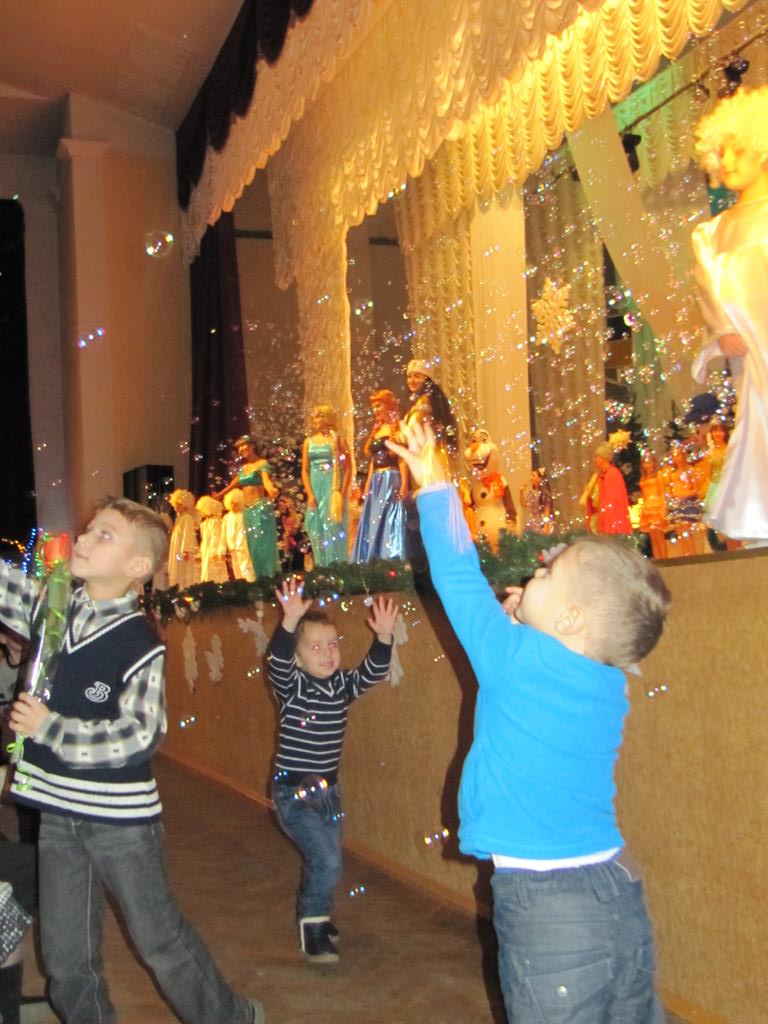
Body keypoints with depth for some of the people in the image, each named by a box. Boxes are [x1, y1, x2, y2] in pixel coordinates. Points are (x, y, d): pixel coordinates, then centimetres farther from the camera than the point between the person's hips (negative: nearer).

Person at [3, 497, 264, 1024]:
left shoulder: (139, 643, -15)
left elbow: (140, 736, -18)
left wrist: (49, 727, -19)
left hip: (119, 815, -5)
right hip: (57, 809, 5)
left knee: (159, 936, 8)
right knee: (65, 956, 14)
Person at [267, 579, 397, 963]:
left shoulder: (343, 685, 2)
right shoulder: (291, 686, -13)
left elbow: (374, 672, -8)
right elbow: (278, 663, -32)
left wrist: (383, 636, -25)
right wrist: (290, 622, -47)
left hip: (328, 789, 6)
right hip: (293, 791, -6)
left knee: (326, 861, 15)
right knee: (327, 862, -13)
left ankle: (316, 917, 38)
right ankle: (312, 925, 8)